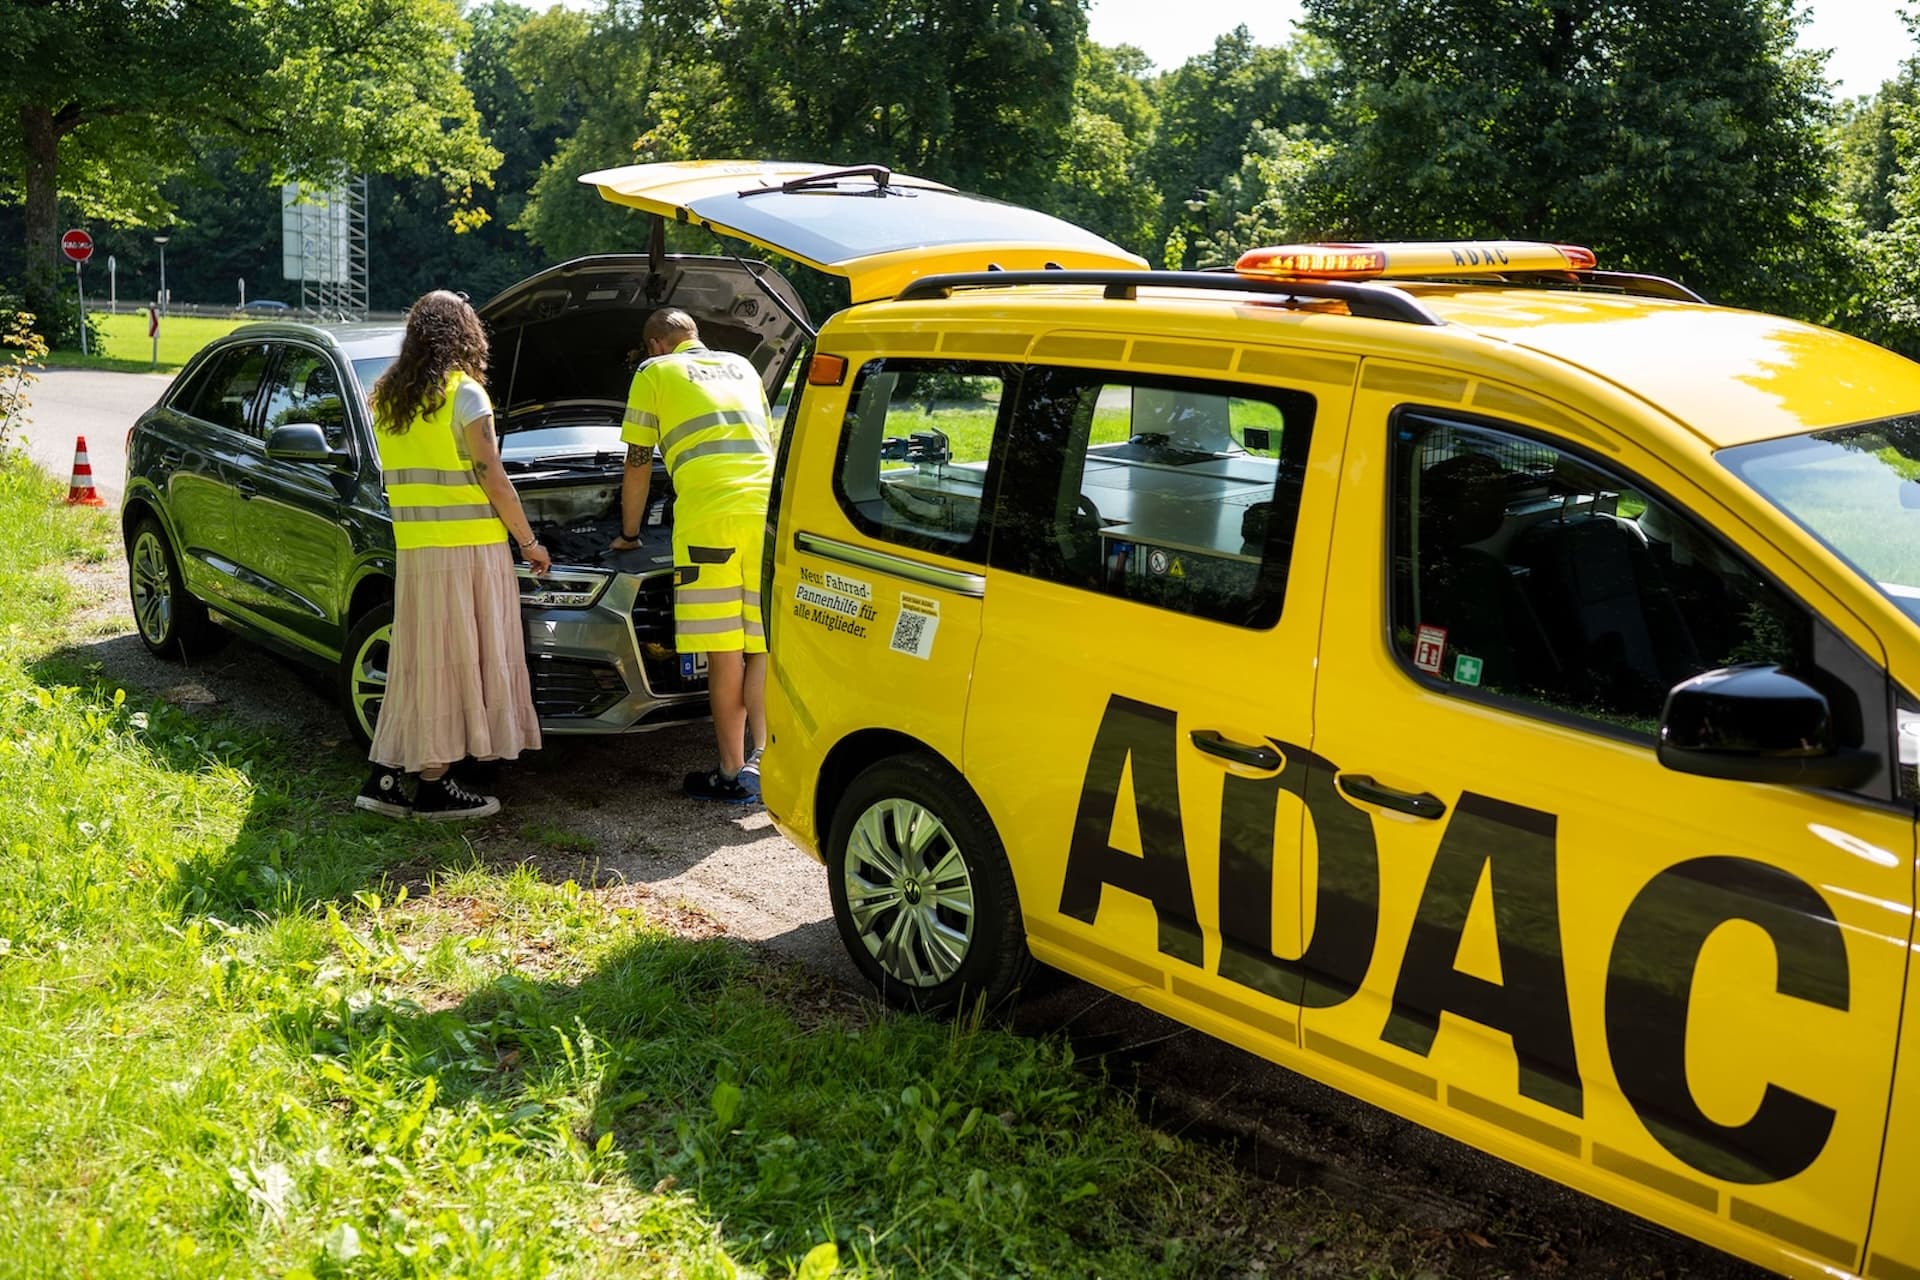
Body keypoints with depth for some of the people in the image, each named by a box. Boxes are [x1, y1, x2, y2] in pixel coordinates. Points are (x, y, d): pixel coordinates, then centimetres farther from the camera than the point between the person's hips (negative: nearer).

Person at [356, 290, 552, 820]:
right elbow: (493, 481, -10)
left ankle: (384, 777, 13)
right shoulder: (465, 393, -9)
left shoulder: (387, 396, 12)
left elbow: (399, 475, 15)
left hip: (412, 548, 7)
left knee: (419, 662, 13)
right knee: (457, 660, 0)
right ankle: (435, 788, 4)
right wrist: (528, 542, -1)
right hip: (467, 546, -7)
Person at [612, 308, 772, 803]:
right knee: (764, 646, 7)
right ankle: (767, 758, 1)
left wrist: (629, 534, 30)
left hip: (710, 511, -4)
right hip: (771, 506, 5)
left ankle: (732, 774, 3)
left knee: (725, 652, -1)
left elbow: (638, 466, 18)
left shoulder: (654, 373, 14)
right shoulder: (742, 367, 27)